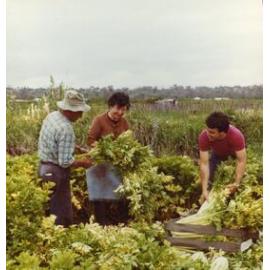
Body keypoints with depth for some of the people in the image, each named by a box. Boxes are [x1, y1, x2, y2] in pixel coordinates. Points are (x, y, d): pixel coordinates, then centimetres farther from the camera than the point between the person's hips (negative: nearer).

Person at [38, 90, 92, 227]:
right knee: (62, 217, 2)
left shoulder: (51, 116, 3)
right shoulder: (66, 129, -26)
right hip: (56, 172, -9)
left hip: (44, 168, 9)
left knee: (51, 212, 20)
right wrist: (83, 163, -8)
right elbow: (65, 162, -25)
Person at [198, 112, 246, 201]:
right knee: (208, 178, -5)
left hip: (234, 154, -1)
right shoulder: (204, 137, -40)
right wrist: (204, 189, -43)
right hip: (217, 154, 1)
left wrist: (236, 183, -49)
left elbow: (241, 161, -40)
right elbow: (204, 163, -38)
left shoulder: (236, 136, -44)